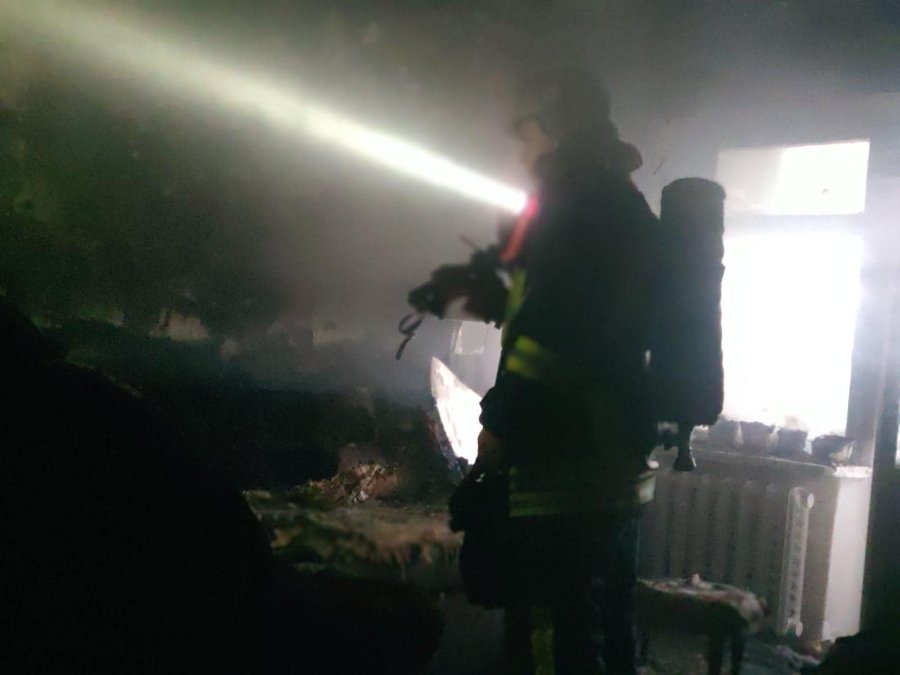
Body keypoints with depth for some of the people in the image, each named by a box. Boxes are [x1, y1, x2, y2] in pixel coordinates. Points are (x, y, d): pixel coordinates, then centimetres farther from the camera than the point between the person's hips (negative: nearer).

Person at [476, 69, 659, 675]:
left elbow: (550, 326, -20)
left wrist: (501, 421, -12)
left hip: (566, 466, -10)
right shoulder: (627, 205, 21)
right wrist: (490, 289, 25)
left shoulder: (573, 198, -8)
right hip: (618, 462, 10)